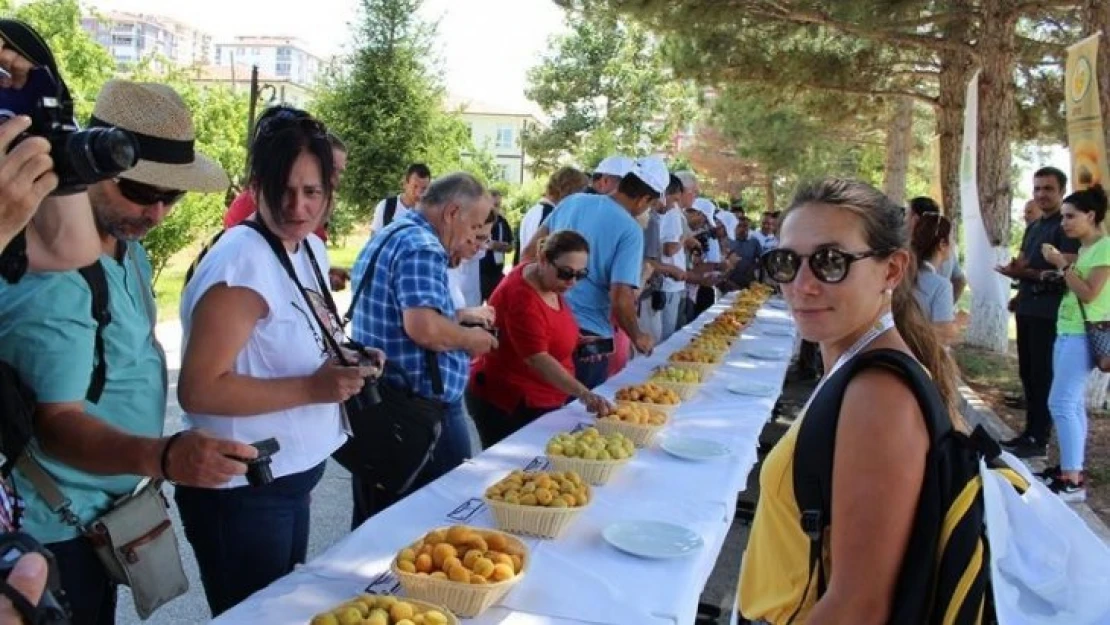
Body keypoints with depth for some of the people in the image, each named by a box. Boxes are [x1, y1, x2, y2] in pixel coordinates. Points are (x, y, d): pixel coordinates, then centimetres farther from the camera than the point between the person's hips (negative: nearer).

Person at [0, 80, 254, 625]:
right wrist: (161, 456, -46)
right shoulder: (53, 279, -27)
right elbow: (56, 422, -30)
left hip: (105, 513, 9)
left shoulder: (128, 246, 2)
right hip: (59, 532, -9)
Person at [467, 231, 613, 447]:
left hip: (538, 403, 9)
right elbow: (537, 359, -34)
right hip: (507, 407, -9)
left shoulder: (548, 281, 2)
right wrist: (583, 393, -42)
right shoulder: (521, 298, -26)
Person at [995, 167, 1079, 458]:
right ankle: (1030, 432, 21)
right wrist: (1015, 269, -3)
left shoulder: (1066, 227, -10)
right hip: (1027, 308, 8)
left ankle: (1040, 440, 1)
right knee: (1027, 373, 12)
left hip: (1049, 312, -8)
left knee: (1043, 375, -5)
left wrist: (1028, 273, -26)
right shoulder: (1033, 227, 18)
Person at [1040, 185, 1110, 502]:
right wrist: (1064, 265, 5)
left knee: (1061, 402, -13)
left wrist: (1063, 264, -13)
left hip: (1083, 335, -9)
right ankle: (1070, 468, 13)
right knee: (1073, 403, 9)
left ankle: (1072, 481, -11)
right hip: (1067, 332, 9)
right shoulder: (1084, 250, 15)